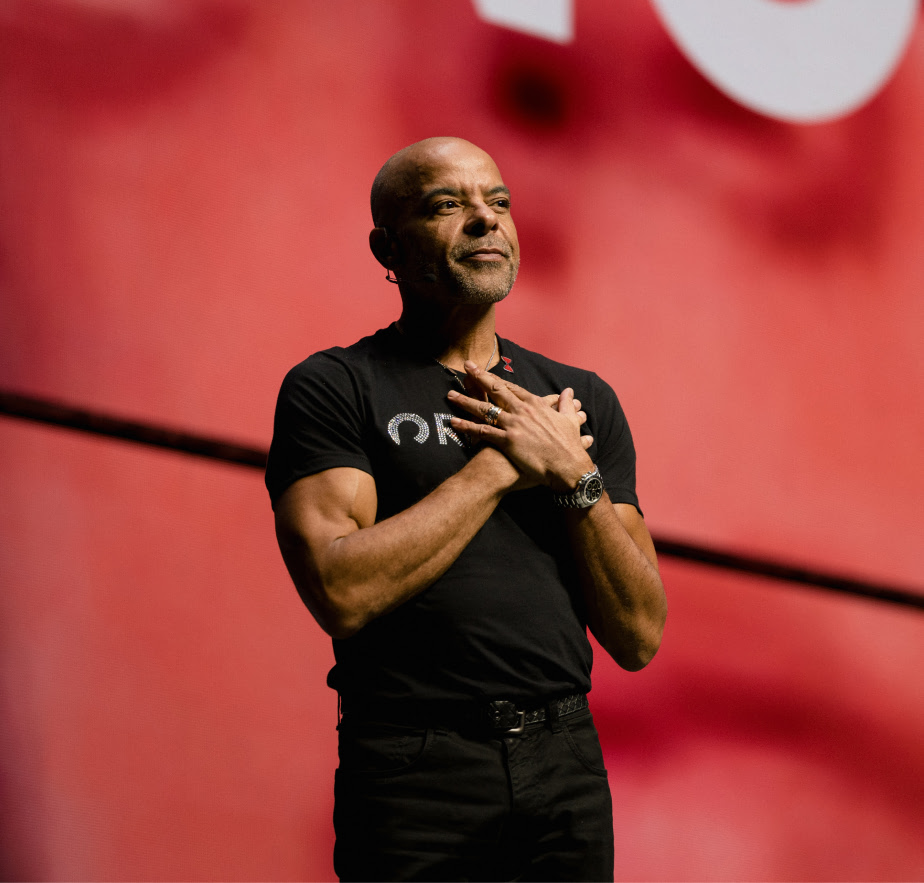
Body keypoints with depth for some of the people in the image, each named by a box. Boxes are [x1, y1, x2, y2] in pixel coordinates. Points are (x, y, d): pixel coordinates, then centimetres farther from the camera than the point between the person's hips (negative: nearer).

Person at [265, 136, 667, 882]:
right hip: (415, 774, -4)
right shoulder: (333, 390, -1)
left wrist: (575, 476, -7)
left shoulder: (582, 400, 12)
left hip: (567, 764, 4)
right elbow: (343, 592, -17)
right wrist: (502, 464, -11)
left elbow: (639, 637, 6)